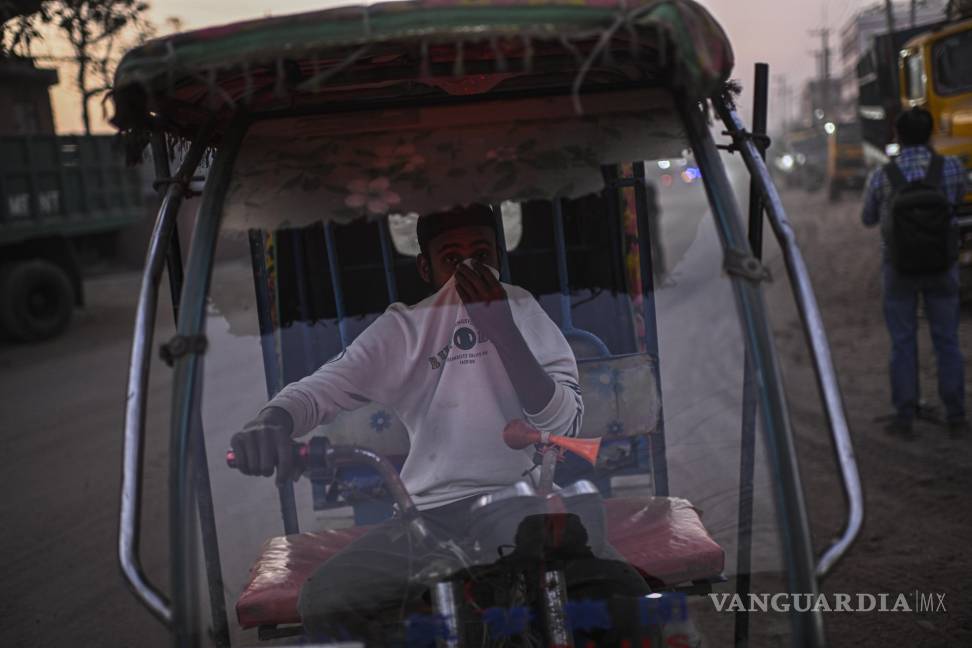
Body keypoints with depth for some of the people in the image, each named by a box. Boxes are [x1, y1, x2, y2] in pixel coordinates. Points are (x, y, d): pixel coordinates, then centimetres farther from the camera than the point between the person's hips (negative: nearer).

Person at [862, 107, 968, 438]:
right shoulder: (952, 167, -9)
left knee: (903, 343, 8)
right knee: (947, 342, 11)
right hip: (941, 267, 1)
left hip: (899, 269, -1)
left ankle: (904, 418, 12)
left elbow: (869, 219, 5)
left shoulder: (881, 177, -13)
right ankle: (956, 417, 16)